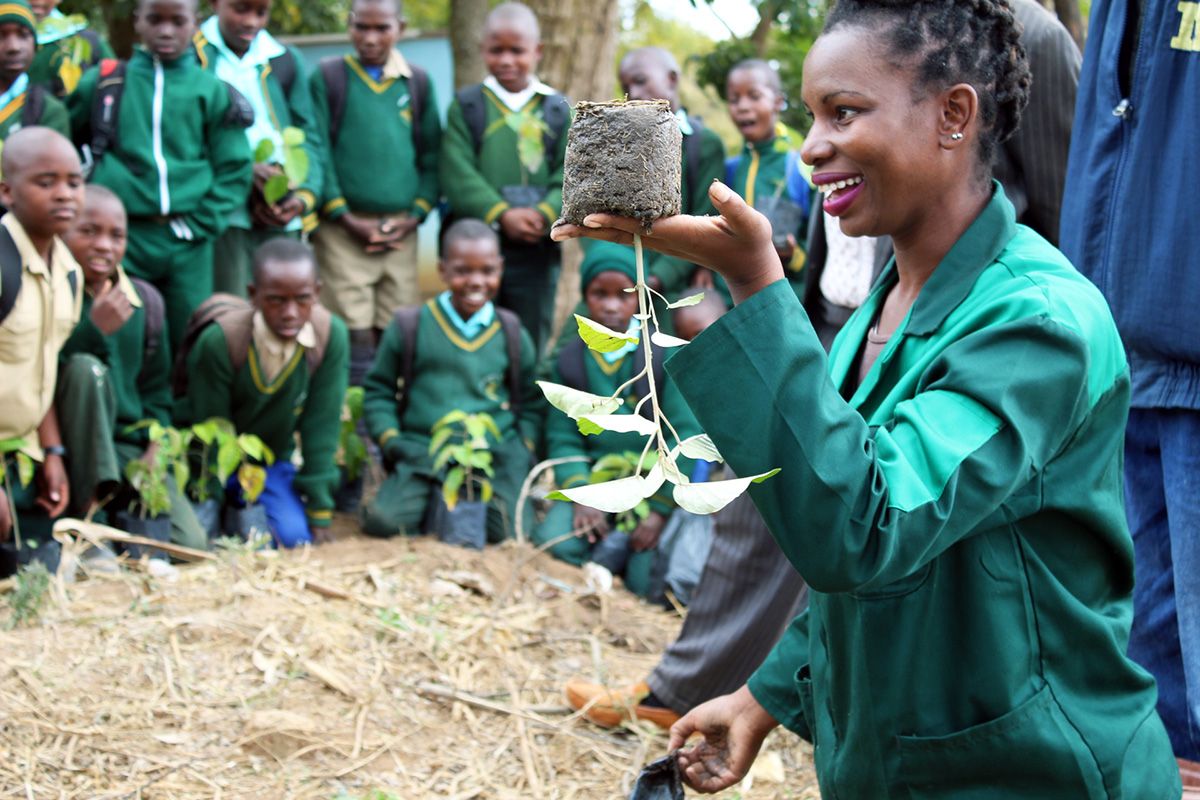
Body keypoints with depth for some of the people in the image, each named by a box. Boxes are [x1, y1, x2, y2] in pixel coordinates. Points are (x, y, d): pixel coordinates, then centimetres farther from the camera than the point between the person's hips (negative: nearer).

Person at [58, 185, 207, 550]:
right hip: (72, 446, -4)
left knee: (192, 545, -16)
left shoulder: (145, 301, 9)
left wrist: (156, 447, -1)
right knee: (87, 367, -34)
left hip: (129, 446, 4)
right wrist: (95, 330, -24)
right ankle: (90, 510, -26)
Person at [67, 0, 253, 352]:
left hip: (187, 244, 0)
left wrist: (202, 224, -5)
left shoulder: (212, 91, 4)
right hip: (121, 238, 0)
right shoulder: (102, 83, 5)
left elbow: (234, 169, 4)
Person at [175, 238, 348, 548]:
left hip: (273, 463, 3)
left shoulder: (331, 336, -20)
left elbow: (322, 426, -14)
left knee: (295, 536, -18)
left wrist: (319, 513, -12)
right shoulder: (219, 341, -28)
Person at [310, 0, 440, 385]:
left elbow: (431, 156, 12)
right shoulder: (328, 77, 3)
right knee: (355, 338, -7)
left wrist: (416, 215, -1)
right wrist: (345, 217, -8)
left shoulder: (418, 82, 11)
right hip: (345, 229, -3)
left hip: (401, 231, 3)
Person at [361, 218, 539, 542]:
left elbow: (530, 403, 19)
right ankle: (432, 500, 8)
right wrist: (390, 440, -1)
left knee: (505, 530, -22)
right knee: (384, 521, -23)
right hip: (422, 451, -1)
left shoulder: (513, 336, 10)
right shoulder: (409, 327, 5)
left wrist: (523, 450, 4)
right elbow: (377, 390, 12)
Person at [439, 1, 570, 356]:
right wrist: (501, 214, -19)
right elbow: (458, 174, -7)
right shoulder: (466, 105, 4)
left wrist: (544, 214, -20)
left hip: (537, 250, 1)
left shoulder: (558, 111, 7)